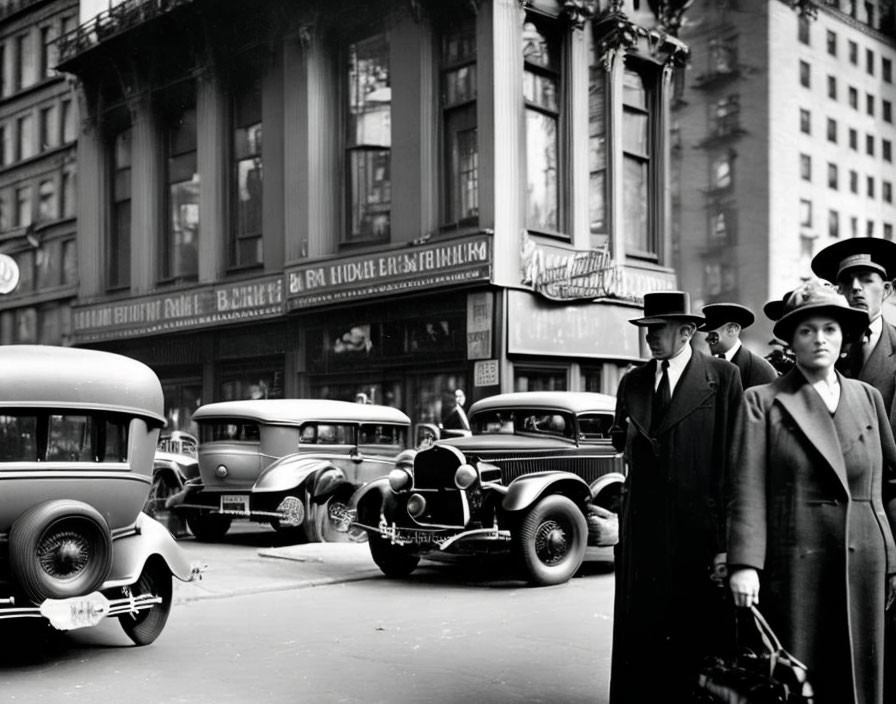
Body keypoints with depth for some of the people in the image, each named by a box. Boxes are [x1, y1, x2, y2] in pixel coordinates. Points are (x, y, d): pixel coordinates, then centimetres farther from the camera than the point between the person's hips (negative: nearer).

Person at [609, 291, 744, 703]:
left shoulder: (724, 378, -4)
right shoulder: (632, 382, 12)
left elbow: (732, 464, -9)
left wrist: (727, 543, -13)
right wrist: (624, 435, 0)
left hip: (697, 534, -4)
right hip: (641, 538, 4)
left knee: (694, 644, 4)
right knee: (636, 638, 7)